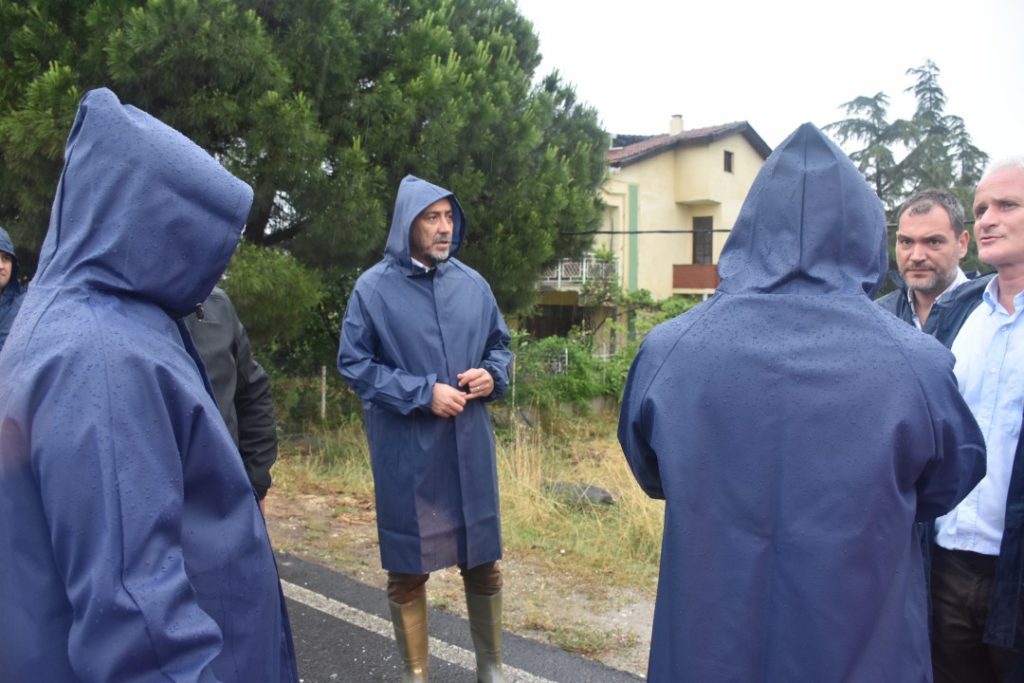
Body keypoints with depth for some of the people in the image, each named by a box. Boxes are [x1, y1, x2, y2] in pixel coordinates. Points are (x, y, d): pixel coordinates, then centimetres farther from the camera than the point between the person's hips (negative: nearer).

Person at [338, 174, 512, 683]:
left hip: (469, 447, 4)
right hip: (406, 454, -3)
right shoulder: (374, 288, -8)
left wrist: (492, 376, -8)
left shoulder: (472, 283, 3)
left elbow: (499, 344, 14)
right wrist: (422, 393, -16)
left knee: (483, 561, 14)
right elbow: (353, 364, -7)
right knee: (406, 570, 10)